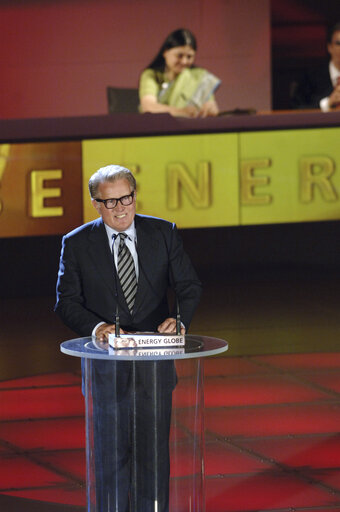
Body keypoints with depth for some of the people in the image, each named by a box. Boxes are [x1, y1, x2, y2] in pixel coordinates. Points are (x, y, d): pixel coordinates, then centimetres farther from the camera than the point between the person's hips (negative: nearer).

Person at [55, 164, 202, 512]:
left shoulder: (163, 233, 1)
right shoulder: (77, 244, -3)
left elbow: (189, 286, 4)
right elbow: (67, 301, -3)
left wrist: (180, 319, -17)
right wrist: (95, 326, -22)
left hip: (155, 361, 2)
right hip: (107, 363, -1)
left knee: (154, 449, 8)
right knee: (111, 451, 2)